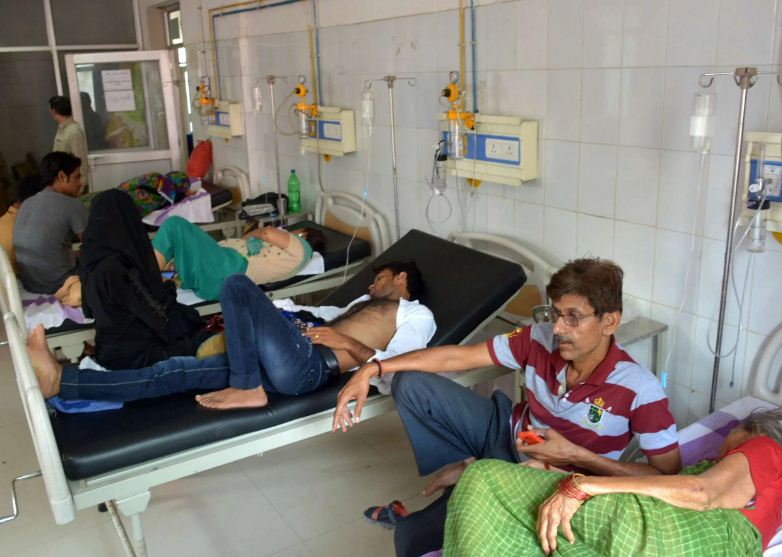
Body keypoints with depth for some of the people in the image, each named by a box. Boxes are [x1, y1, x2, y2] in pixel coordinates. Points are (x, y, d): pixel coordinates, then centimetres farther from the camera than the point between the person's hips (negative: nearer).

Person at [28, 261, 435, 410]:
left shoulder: (418, 315, 10)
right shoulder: (366, 302, 38)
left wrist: (348, 342, -11)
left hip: (309, 365, -8)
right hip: (287, 364, 8)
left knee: (237, 285, -16)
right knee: (184, 370, -2)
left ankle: (246, 389, -14)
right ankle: (61, 380, -4)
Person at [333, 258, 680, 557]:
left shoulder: (639, 391, -27)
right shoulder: (541, 340, -18)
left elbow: (669, 474, -22)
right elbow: (455, 357, -14)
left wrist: (574, 456, -30)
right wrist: (373, 369, -20)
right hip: (508, 432, 5)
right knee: (410, 385, -8)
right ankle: (473, 472, -1)